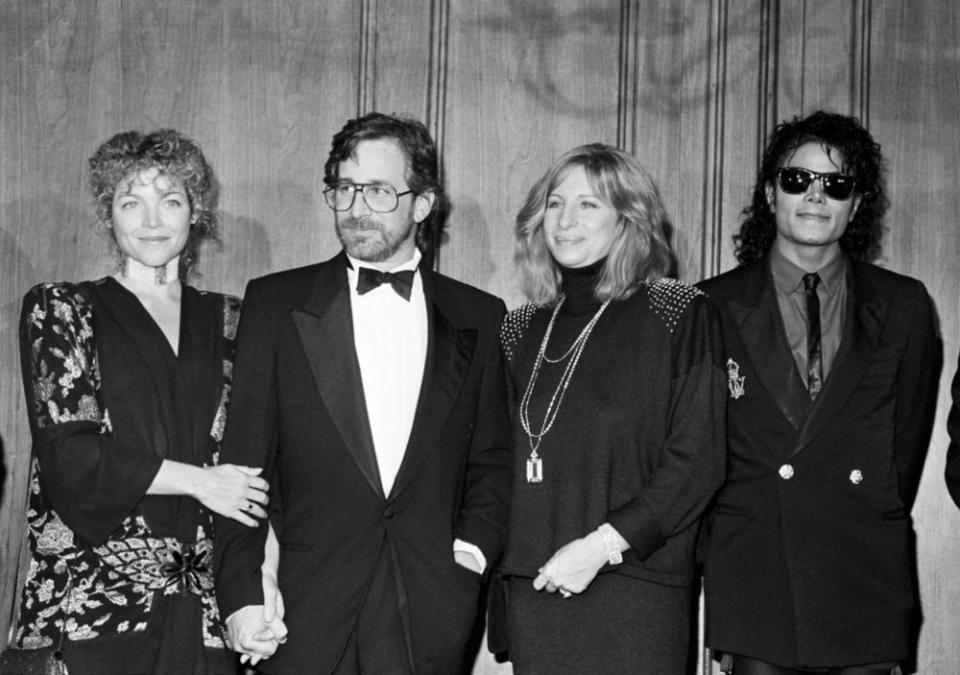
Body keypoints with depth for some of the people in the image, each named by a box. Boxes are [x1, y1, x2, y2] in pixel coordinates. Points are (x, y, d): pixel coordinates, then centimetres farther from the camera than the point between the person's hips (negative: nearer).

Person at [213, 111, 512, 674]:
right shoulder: (276, 303, 4)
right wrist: (241, 595, -5)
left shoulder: (478, 317, 8)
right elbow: (243, 460, 1)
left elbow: (493, 462, 14)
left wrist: (474, 548, -2)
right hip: (309, 618, -1)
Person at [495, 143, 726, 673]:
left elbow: (697, 461, -8)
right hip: (534, 588, 4)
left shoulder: (680, 315, -2)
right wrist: (496, 552, 4)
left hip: (635, 590, -4)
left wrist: (603, 544, -14)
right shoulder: (523, 330, 13)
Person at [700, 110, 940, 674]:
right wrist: (723, 539, 3)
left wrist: (874, 535, 9)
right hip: (753, 580, -1)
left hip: (866, 586, 1)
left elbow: (908, 441, 11)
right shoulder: (713, 307, 5)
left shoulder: (905, 307, 7)